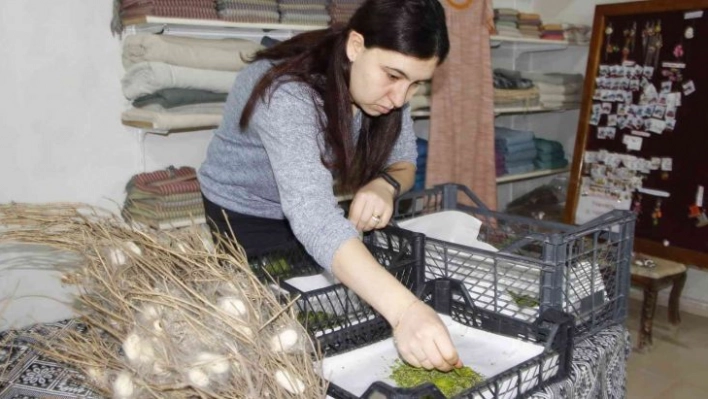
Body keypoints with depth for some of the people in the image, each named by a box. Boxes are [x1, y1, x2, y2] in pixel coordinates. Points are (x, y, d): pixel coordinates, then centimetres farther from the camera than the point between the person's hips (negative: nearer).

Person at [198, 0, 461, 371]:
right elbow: (313, 216, -52)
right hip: (246, 215, -5)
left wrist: (385, 184, -32)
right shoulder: (288, 95, -39)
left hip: (318, 202, 6)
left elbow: (403, 161, -7)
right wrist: (404, 309, -63)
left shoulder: (384, 85, -18)